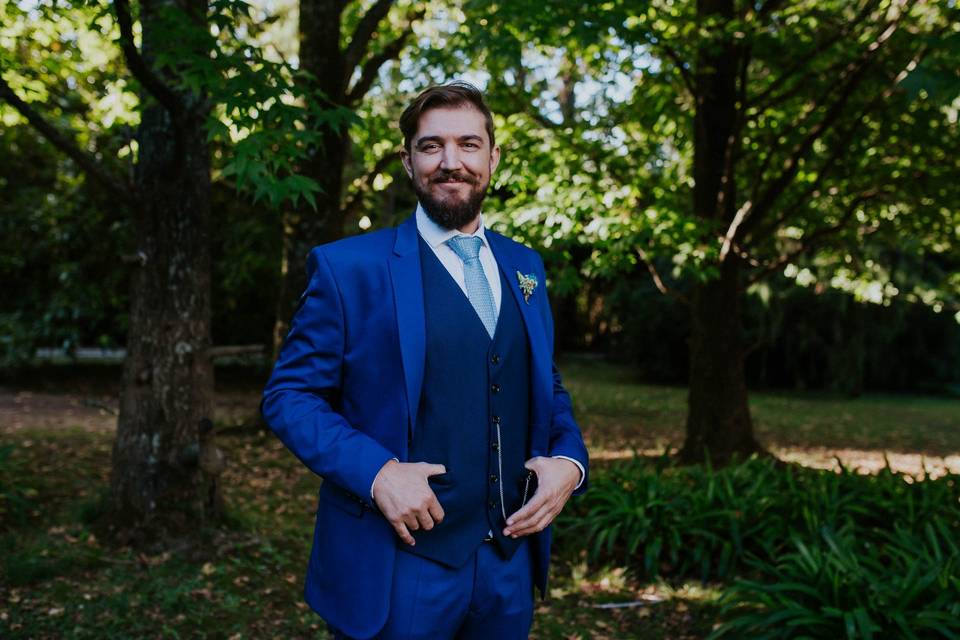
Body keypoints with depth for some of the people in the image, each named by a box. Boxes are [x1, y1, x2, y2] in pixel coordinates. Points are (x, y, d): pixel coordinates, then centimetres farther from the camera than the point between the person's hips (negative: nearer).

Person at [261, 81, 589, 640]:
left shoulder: (525, 268, 9)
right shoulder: (349, 267, -7)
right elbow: (287, 396, -7)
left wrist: (569, 459, -4)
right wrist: (376, 471, -21)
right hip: (396, 573, -5)